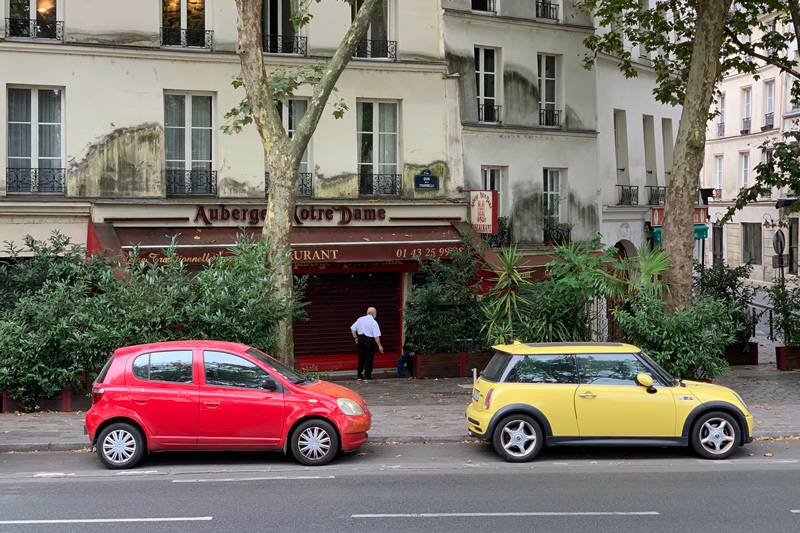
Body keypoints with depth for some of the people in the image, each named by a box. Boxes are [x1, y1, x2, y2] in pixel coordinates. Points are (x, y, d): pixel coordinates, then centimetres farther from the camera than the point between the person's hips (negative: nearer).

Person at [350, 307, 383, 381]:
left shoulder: (360, 319, 5)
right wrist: (379, 346, -10)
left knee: (361, 358, 14)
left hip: (360, 339, 6)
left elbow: (352, 329, 8)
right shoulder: (373, 322, -13)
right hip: (369, 340, -6)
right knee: (368, 358, 2)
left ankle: (359, 375, 20)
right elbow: (376, 336, -15)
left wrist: (356, 337, 16)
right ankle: (367, 376, 4)